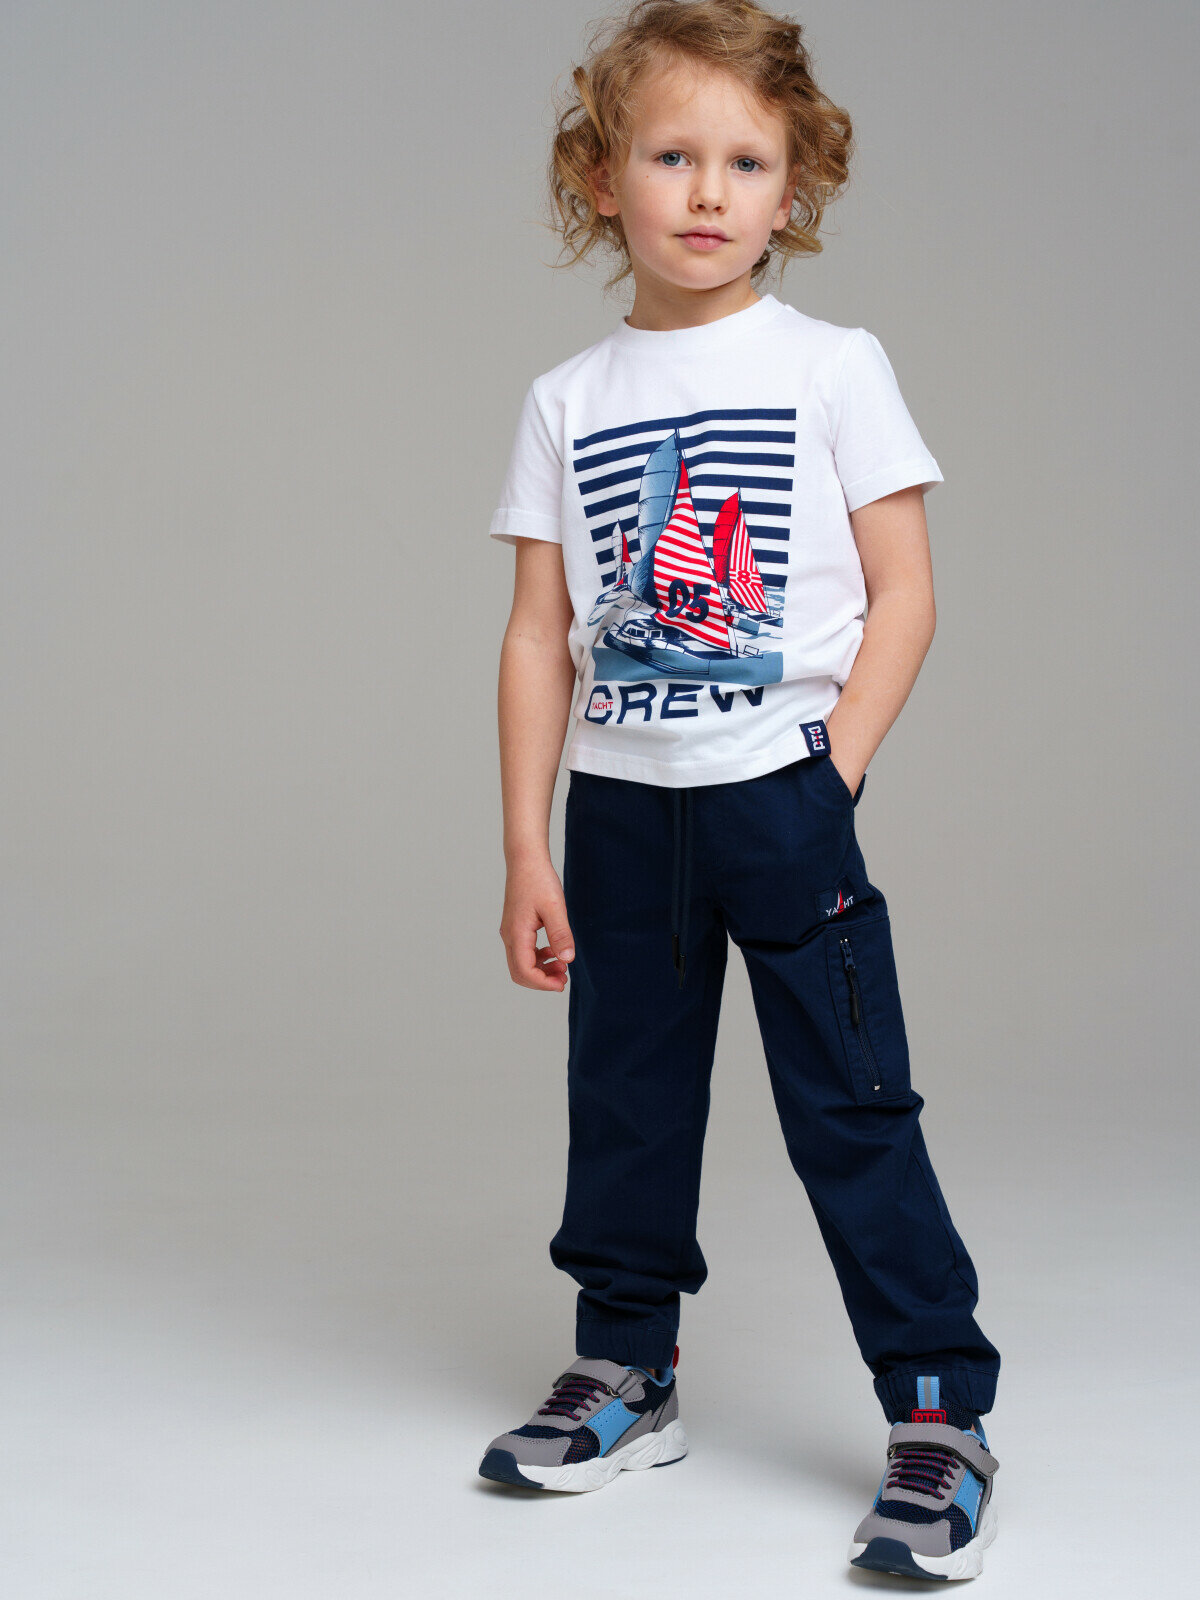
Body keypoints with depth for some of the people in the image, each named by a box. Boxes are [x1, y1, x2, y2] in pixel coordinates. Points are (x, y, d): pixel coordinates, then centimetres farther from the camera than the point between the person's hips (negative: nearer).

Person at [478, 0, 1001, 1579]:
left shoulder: (832, 368, -2)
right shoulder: (566, 401, 6)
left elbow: (903, 595, -3)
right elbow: (539, 635, 5)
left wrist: (829, 777, -13)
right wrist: (526, 851, 1)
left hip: (783, 797, -3)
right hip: (617, 803, 4)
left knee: (850, 1102, -3)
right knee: (624, 1096, 13)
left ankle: (941, 1415, 7)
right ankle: (627, 1379, 29)